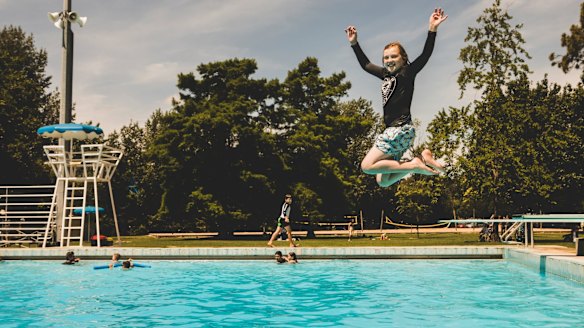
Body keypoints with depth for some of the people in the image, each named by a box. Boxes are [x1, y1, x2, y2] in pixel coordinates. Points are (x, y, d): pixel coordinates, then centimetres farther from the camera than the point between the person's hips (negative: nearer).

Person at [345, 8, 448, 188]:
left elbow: (426, 55, -16)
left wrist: (433, 29, -27)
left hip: (401, 129, -9)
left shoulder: (408, 72, -2)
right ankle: (421, 159, 4)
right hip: (392, 131, 9)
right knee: (382, 181, 4)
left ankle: (414, 164, -10)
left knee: (367, 166, -16)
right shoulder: (386, 75, 17)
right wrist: (354, 43, 31)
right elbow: (366, 65, 32)